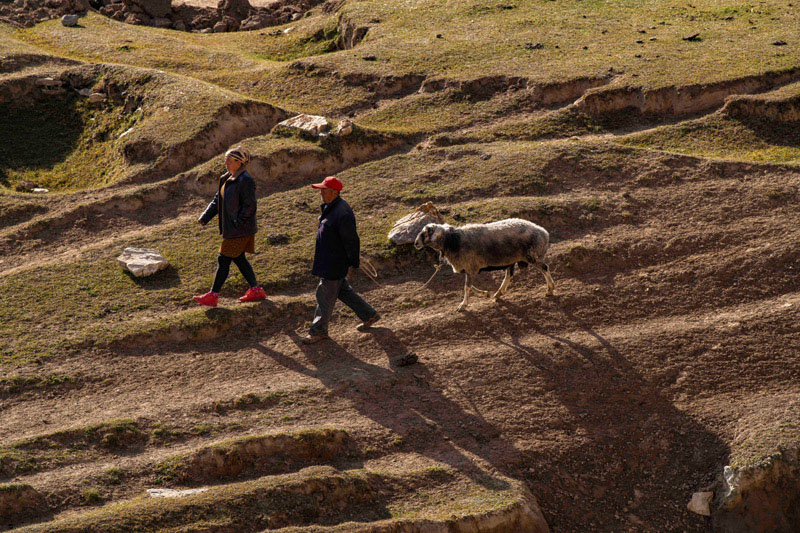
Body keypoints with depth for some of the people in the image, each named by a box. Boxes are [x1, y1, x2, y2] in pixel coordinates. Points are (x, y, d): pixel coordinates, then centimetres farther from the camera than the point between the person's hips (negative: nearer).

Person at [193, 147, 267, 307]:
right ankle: (255, 290, 24)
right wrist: (205, 217, 8)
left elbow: (249, 207, -20)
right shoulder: (226, 179, 12)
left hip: (240, 230, -10)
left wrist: (238, 222, -23)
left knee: (224, 259, -5)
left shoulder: (246, 181, -17)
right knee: (238, 258, 15)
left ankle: (213, 295, 0)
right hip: (232, 228, 10)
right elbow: (217, 201, 17)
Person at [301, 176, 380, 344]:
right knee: (343, 291, 21)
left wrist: (353, 263, -16)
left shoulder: (342, 213, -25)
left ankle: (319, 331, 14)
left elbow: (351, 240, -21)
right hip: (326, 259, 10)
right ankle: (369, 315, 33)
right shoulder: (329, 207, 6)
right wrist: (318, 250, 24)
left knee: (325, 295, 1)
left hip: (335, 263, -10)